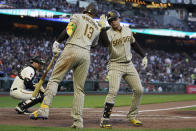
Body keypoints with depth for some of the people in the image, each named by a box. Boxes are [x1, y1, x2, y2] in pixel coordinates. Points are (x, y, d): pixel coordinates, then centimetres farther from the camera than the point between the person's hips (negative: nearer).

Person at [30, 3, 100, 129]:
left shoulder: (77, 17, 11)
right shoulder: (97, 28, 25)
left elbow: (68, 30, -5)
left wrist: (57, 42, 1)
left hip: (72, 50, -4)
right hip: (86, 55, 4)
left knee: (54, 79, -5)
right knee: (79, 88, 7)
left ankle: (44, 109, -22)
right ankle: (78, 121, -2)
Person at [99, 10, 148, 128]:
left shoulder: (127, 30, 7)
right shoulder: (108, 33, -10)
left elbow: (134, 44, 20)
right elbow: (105, 43, -32)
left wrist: (144, 56, 15)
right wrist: (103, 28, -35)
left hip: (129, 65, 6)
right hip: (115, 65, -6)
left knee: (139, 90, 3)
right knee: (113, 91, -22)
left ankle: (132, 116, 17)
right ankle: (105, 119, -17)